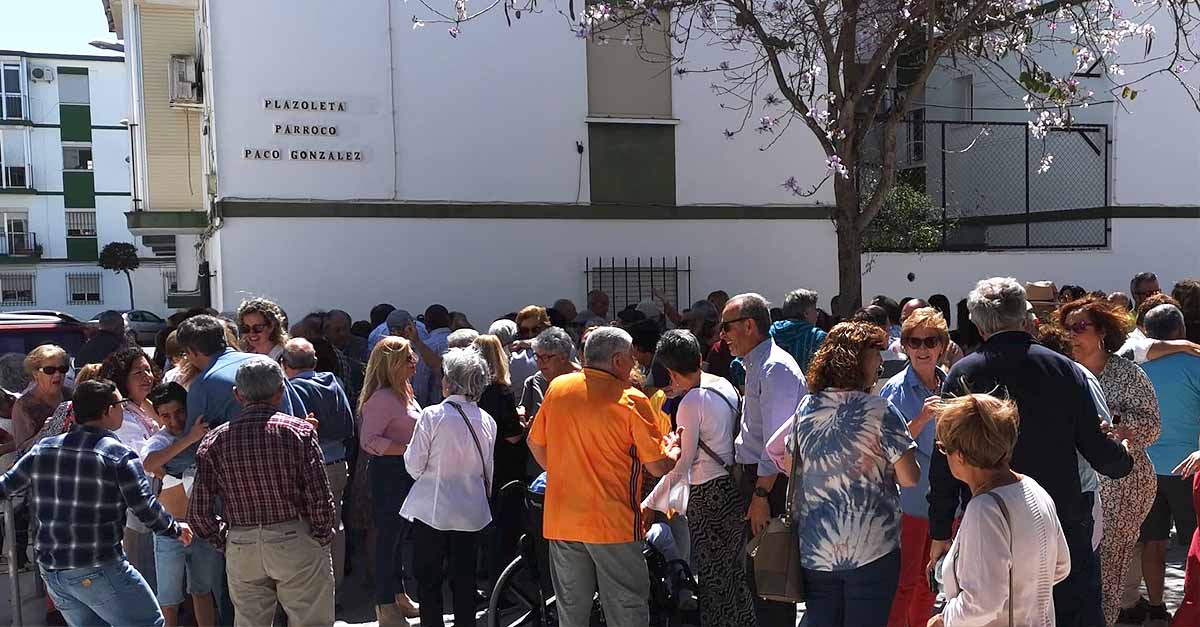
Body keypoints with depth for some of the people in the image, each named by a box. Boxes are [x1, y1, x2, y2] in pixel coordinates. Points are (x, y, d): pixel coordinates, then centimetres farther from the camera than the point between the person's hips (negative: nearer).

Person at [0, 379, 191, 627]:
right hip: (98, 571, -7)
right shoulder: (119, 456, -12)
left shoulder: (42, 449, 5)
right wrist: (177, 529, 5)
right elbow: (146, 509, -12)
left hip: (50, 570, 7)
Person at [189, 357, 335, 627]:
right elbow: (321, 500, -13)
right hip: (296, 543, -3)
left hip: (241, 551, 3)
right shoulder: (299, 431, -8)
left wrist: (224, 541, 14)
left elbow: (198, 513, 0)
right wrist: (323, 539, 2)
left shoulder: (215, 440, 0)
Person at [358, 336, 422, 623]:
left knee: (398, 533, 19)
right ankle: (385, 606, 13)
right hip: (388, 472, -9)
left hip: (405, 471, 9)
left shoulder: (403, 392, 10)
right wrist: (410, 449, -26)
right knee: (388, 535, 1)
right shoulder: (383, 398, -20)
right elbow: (369, 440, -25)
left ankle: (398, 594, 32)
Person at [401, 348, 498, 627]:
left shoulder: (432, 415, -14)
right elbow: (488, 472, 7)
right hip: (471, 512, 3)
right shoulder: (487, 421, -3)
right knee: (465, 580, 14)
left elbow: (414, 466, -10)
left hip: (431, 510, -3)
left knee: (428, 580, 10)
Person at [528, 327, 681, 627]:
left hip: (561, 520, 5)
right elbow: (658, 467, -9)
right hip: (612, 524, -5)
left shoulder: (557, 387, 2)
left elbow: (535, 442, 13)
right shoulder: (632, 400, -13)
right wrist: (674, 448, 11)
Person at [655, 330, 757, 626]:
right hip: (735, 487, 8)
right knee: (734, 569, 19)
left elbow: (682, 462, -15)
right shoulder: (726, 385, 4)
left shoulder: (691, 403, -17)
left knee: (712, 575, 3)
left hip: (708, 493, -8)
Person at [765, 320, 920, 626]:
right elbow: (909, 478, -12)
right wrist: (881, 467, 6)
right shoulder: (880, 411, -12)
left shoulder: (807, 406, 2)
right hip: (871, 549, -4)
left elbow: (788, 464, 13)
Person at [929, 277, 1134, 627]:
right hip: (1066, 525, 1)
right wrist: (1125, 460, 22)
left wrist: (940, 533, 2)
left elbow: (945, 461, -7)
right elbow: (1097, 447, -2)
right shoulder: (1064, 369, -6)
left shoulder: (962, 376, -8)